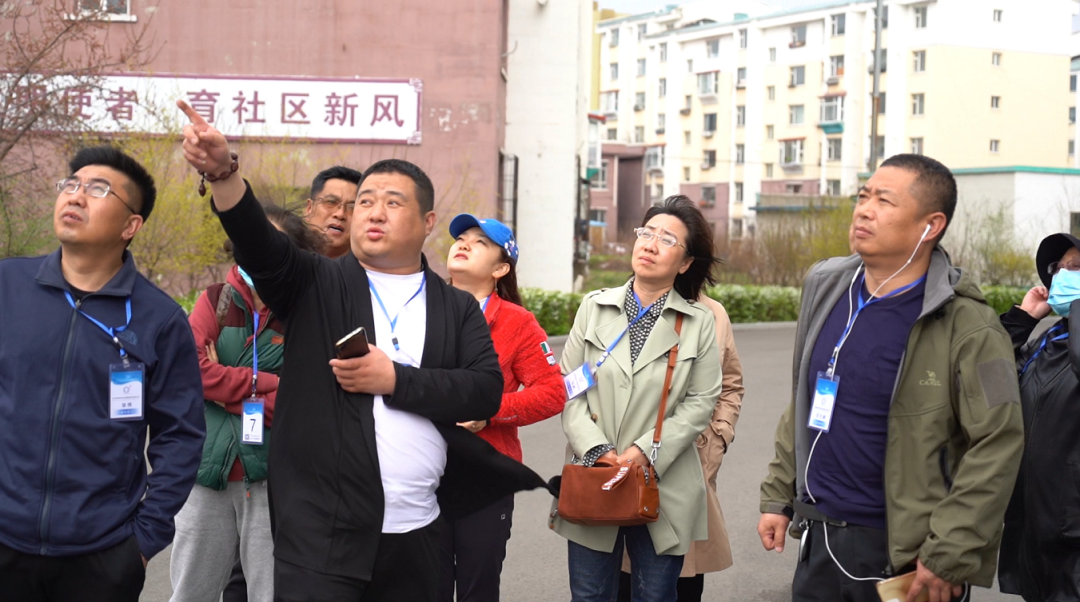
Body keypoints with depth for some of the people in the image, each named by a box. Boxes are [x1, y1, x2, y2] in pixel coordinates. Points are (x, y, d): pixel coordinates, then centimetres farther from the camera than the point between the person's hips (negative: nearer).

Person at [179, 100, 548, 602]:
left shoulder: (458, 310, 10)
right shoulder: (316, 287, 6)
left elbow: (487, 390, -2)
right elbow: (259, 244, -13)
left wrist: (395, 380, -12)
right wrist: (223, 170, -30)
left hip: (417, 533, 3)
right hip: (321, 533, -2)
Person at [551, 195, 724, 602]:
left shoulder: (700, 323, 2)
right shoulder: (594, 308, 6)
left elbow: (701, 402, -3)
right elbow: (567, 386, 2)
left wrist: (646, 451, -14)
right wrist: (596, 449, -11)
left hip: (664, 488, -1)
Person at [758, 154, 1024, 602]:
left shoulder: (968, 326, -13)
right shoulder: (825, 288, 6)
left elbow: (997, 445, -16)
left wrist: (948, 557, -19)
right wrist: (778, 497, 13)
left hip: (905, 553, -5)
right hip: (819, 541, 6)